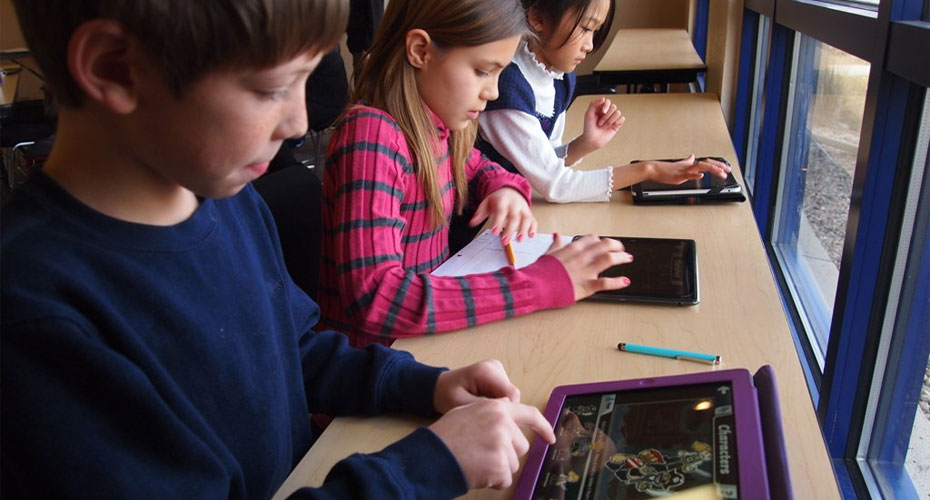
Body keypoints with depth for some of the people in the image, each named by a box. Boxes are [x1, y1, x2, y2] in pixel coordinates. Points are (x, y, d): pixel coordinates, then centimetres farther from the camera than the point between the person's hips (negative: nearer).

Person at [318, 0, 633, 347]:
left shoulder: (437, 125, -2)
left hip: (428, 326, 6)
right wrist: (541, 283, -30)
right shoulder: (371, 136, -22)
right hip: (375, 353, -6)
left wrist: (506, 189, -4)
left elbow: (476, 167, 19)